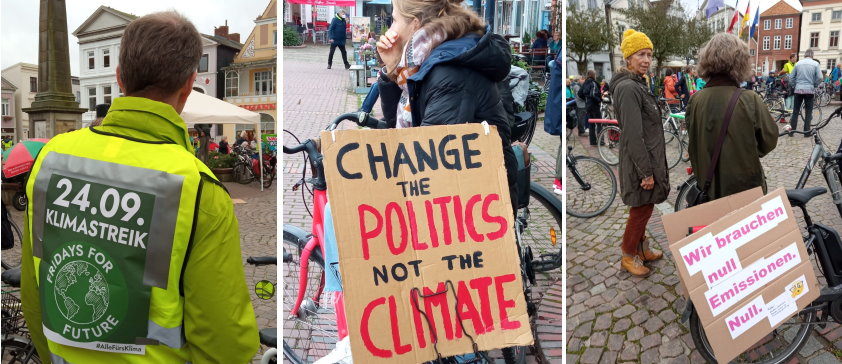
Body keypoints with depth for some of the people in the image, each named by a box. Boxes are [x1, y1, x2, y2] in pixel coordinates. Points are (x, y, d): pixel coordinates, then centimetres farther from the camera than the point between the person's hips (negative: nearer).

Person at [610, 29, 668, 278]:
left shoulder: (637, 85, 11)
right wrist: (646, 171, -21)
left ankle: (642, 249, 33)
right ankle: (629, 257, 18)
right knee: (641, 210, 2)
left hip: (648, 158, 10)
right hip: (640, 163, -9)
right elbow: (633, 136, -23)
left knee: (643, 209, 19)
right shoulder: (628, 88, -20)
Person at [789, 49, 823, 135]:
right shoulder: (815, 64, -4)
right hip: (810, 90, -2)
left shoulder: (798, 63, 3)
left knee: (795, 111, 8)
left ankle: (791, 131, 7)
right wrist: (814, 85, 8)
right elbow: (820, 78, -8)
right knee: (808, 112, 6)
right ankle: (806, 132, 6)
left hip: (798, 90, 2)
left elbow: (791, 77, 4)